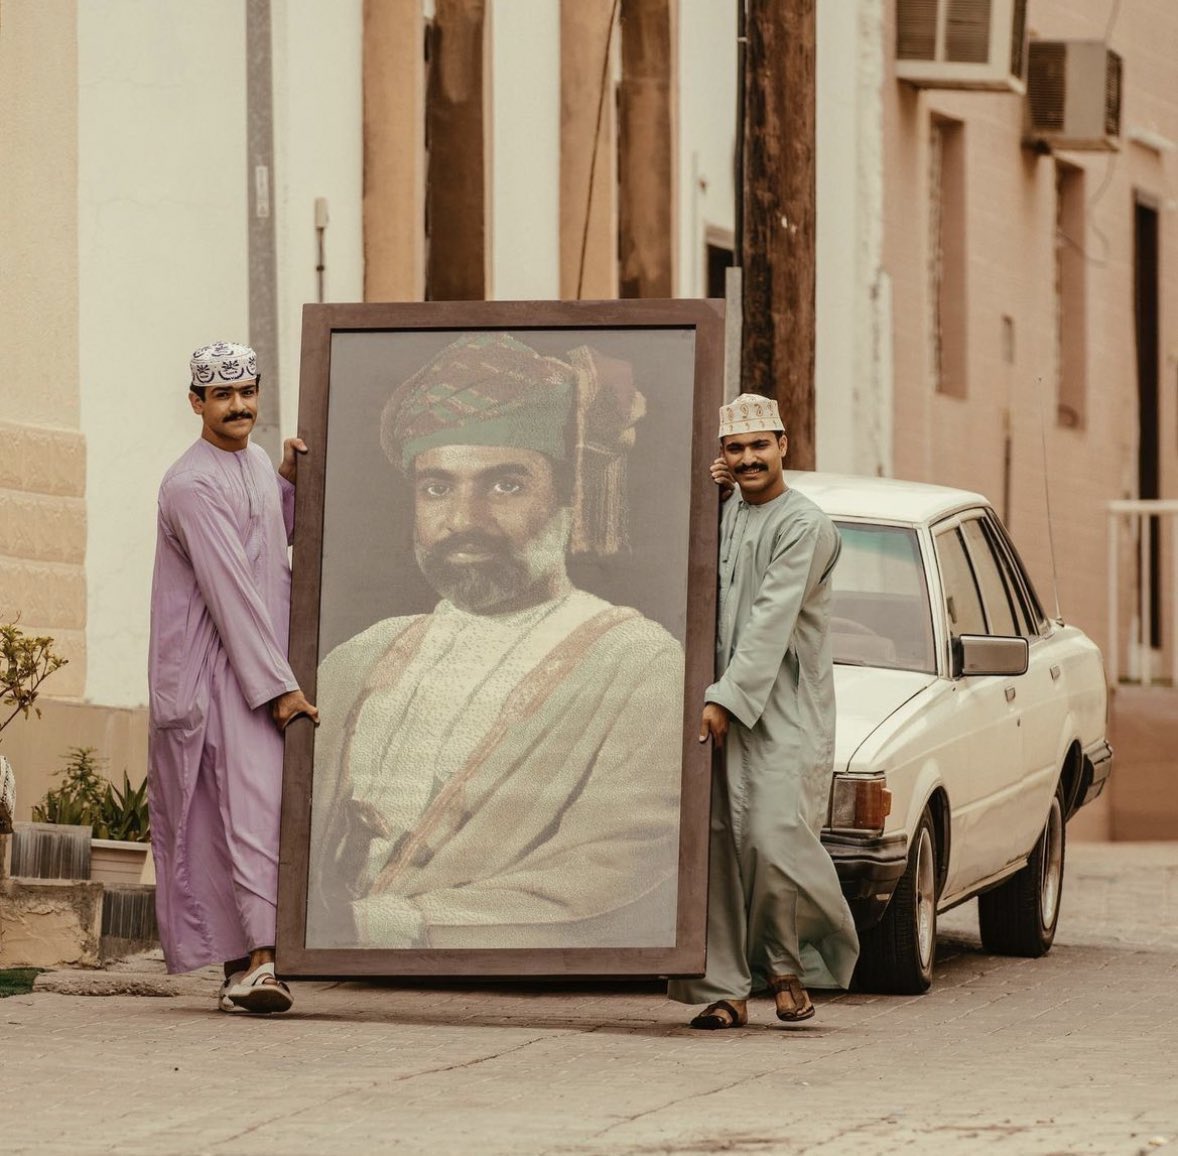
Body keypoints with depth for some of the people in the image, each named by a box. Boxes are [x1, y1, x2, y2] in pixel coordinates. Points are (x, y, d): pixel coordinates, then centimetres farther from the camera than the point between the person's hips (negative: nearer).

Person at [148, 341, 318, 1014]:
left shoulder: (255, 464, 14)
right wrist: (279, 685, -20)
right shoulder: (193, 486, -13)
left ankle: (240, 969, 8)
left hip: (264, 664, 8)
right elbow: (230, 593, -18)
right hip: (218, 673, -8)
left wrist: (289, 480, 16)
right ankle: (257, 959, -27)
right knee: (249, 806, -18)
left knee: (249, 809, 6)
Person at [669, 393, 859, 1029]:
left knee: (774, 840, -17)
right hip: (722, 709, 6)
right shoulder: (724, 513, 17)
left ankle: (788, 966, 3)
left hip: (785, 712, -6)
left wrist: (727, 699, -18)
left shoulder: (804, 525, -8)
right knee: (713, 847, -3)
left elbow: (772, 621, -13)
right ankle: (725, 989, -1)